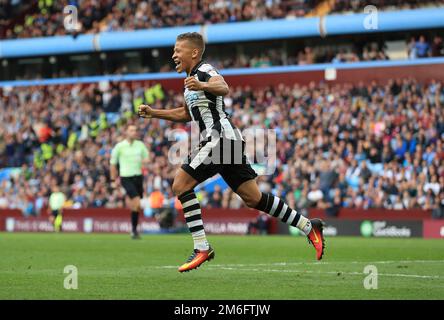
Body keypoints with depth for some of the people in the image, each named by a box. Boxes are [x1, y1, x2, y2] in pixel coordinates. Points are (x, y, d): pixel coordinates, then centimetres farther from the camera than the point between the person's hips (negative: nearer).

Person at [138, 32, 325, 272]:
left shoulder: (204, 71, -8)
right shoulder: (192, 78, 22)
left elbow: (223, 87, -31)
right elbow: (186, 114, 36)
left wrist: (202, 86, -52)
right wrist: (153, 113, 28)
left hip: (220, 138, -10)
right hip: (220, 142, 10)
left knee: (180, 184, -13)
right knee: (253, 198, 10)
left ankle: (202, 248, -14)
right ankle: (309, 227, 14)